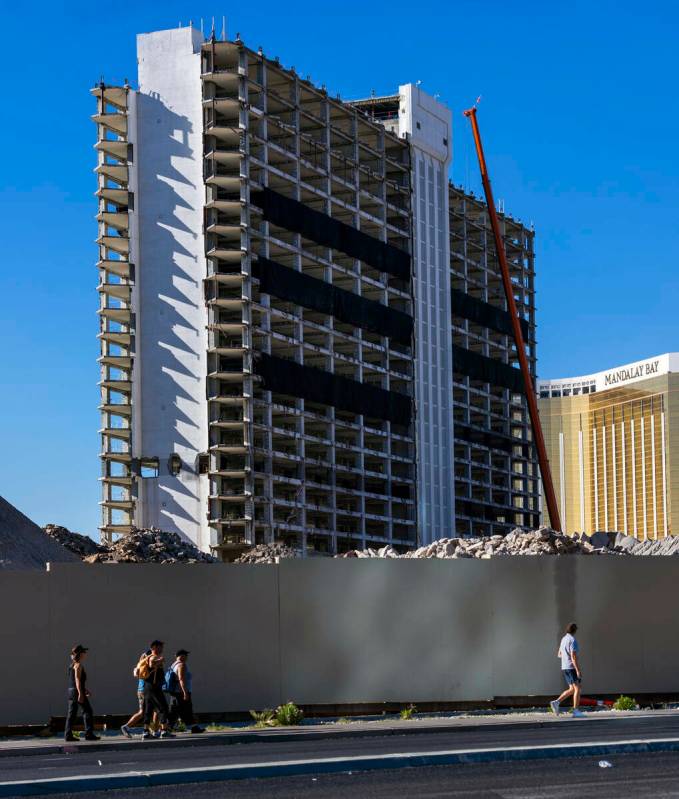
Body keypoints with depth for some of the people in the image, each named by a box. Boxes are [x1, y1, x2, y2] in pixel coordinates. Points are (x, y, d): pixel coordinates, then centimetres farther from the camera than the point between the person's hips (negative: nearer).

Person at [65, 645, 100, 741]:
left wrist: (85, 690, 30)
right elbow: (77, 679, -19)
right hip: (77, 690, -9)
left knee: (71, 713, 7)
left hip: (71, 690, 9)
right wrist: (80, 694, -23)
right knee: (88, 711, -2)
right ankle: (89, 734, -3)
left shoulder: (72, 664, 17)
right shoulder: (78, 665, -11)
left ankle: (68, 735, 3)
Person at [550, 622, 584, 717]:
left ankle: (556, 702, -1)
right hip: (572, 667, -9)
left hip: (565, 668, 9)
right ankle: (576, 711, -10)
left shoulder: (563, 639, 15)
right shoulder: (572, 640, -15)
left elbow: (559, 655, 23)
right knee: (577, 689, -6)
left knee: (572, 690, 12)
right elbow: (573, 656, -22)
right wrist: (578, 670, -23)